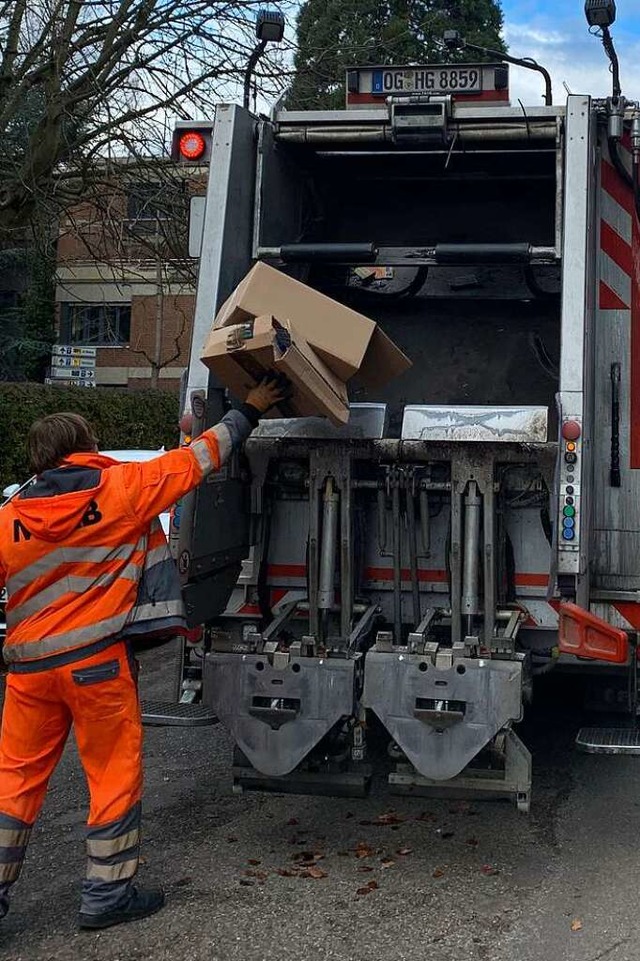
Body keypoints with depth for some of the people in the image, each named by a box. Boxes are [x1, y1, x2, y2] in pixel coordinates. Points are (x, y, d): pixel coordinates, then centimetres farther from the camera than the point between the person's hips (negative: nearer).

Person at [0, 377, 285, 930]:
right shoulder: (120, 488, -5)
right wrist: (248, 412, 15)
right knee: (115, 774, 10)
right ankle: (107, 895, 17)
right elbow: (198, 459, 3)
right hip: (97, 658, -3)